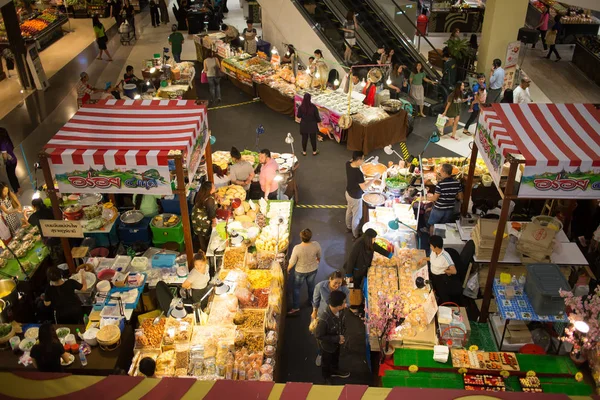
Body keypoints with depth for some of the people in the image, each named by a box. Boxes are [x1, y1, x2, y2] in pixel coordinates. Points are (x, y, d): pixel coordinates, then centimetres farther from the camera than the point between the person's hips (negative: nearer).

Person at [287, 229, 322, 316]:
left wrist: (288, 269, 0)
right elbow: (319, 256, -4)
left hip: (300, 271, -3)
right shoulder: (316, 245, -26)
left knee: (296, 288, 18)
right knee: (311, 285, 28)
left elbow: (292, 262, -21)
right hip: (313, 269, 3)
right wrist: (318, 260, 20)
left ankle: (295, 308, 29)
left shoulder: (297, 248, -35)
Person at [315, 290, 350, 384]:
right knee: (327, 361, 24)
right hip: (327, 344, -5)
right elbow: (318, 335, -30)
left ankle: (335, 371, 62)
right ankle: (327, 377, 53)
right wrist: (337, 338, -27)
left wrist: (341, 336, -11)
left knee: (336, 358, 33)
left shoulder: (340, 311, -23)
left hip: (337, 342, 5)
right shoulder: (324, 319, -44)